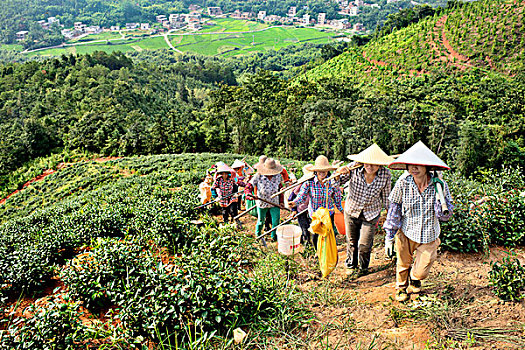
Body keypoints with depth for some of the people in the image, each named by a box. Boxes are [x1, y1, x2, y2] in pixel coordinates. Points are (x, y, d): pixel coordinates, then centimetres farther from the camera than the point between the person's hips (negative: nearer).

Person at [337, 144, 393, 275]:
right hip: (351, 211, 1)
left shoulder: (386, 175, -19)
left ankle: (364, 267, 34)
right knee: (351, 241, 19)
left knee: (364, 245, 1)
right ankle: (351, 263, 49)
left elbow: (385, 196, -1)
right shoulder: (354, 168, -24)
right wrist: (339, 174, -36)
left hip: (371, 214, -1)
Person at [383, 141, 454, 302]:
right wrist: (389, 236, -2)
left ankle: (415, 278, 47)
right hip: (406, 233, 0)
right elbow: (394, 209, -5)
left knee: (421, 272, 8)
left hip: (429, 236, 1)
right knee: (403, 263, 16)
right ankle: (401, 287, 48)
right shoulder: (402, 184, -17)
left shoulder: (439, 185, -15)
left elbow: (446, 216, -7)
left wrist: (440, 199, -27)